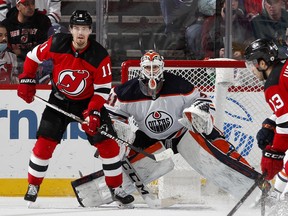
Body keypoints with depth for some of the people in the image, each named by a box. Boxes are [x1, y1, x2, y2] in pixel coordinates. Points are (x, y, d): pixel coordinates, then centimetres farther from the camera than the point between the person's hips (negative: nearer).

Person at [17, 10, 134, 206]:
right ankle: (33, 186, 8)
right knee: (45, 142, -7)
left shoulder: (100, 56, -22)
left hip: (89, 101, 0)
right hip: (59, 99, 1)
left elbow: (103, 89, -16)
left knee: (107, 143, -7)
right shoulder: (57, 44, -19)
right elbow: (34, 56, -2)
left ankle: (116, 189, 5)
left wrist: (93, 112, -25)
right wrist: (27, 80, -3)